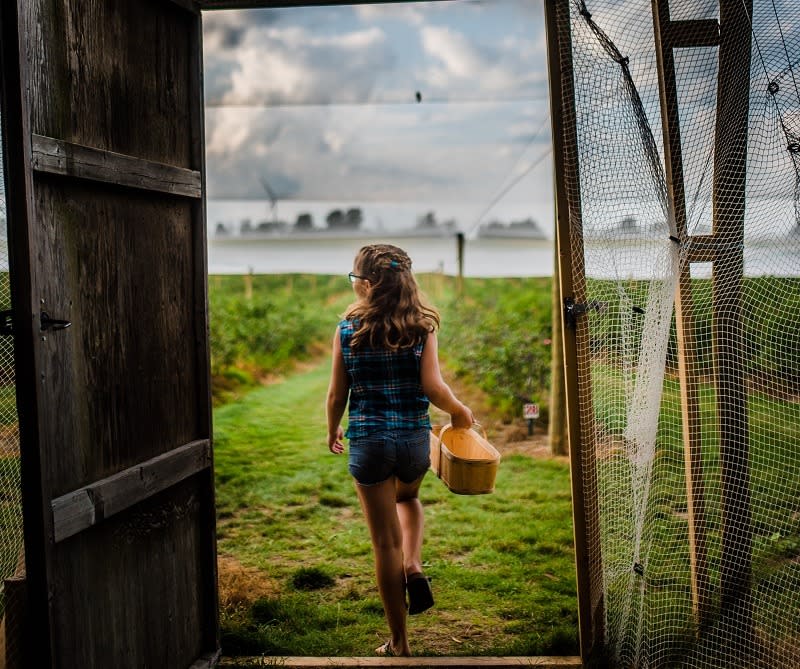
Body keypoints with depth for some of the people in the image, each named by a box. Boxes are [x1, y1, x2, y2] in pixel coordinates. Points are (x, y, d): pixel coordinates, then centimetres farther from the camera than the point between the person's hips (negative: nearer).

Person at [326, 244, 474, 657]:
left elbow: (336, 395, 0)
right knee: (408, 499, 36)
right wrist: (461, 412, 7)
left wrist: (332, 432, 19)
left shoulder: (348, 330, -4)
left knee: (385, 542, 9)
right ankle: (414, 568, 11)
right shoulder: (421, 326, -4)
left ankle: (399, 642, 17)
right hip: (415, 438, 2)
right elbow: (433, 387, -12)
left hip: (368, 441, -1)